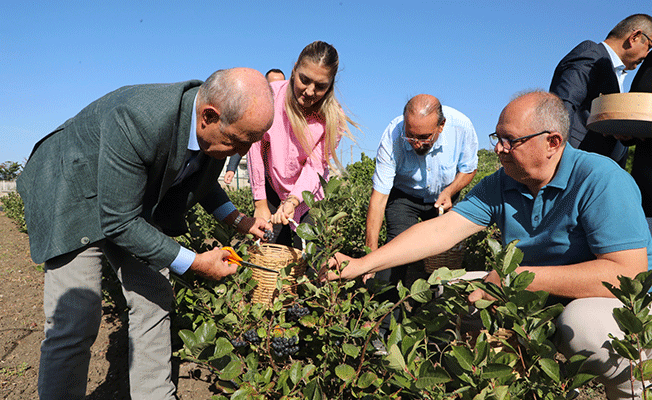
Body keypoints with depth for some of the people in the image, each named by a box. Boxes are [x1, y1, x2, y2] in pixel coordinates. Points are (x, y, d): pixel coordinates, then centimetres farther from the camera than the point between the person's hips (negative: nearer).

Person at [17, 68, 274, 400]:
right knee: (75, 320, -10)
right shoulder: (136, 121, -40)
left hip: (141, 197, 6)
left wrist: (236, 218, -6)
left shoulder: (217, 128, -17)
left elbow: (200, 179, 7)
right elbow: (119, 222, -32)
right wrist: (194, 263, -28)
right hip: (73, 194, -6)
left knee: (154, 302, 4)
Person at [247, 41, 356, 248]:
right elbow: (255, 150, -14)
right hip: (271, 189, 0)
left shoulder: (333, 117, -19)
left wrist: (293, 201, -36)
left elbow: (315, 166, -18)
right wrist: (260, 203, -11)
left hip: (309, 193, 0)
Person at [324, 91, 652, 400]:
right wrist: (363, 264, -21)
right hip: (540, 296, 6)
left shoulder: (600, 179, -22)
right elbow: (440, 230, -12)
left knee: (582, 325, -38)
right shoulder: (498, 186, -5)